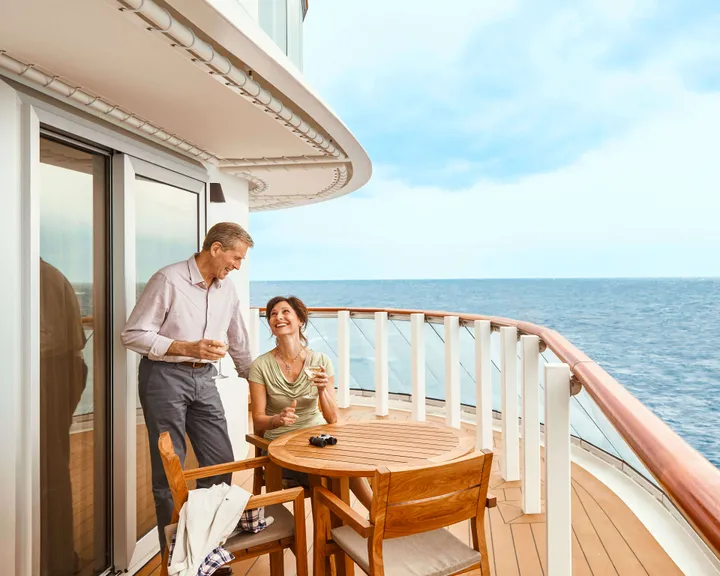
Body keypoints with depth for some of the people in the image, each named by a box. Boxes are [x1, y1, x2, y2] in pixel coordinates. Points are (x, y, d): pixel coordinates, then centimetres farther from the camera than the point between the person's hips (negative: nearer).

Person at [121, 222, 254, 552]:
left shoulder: (227, 290, 7)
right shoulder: (168, 280, -13)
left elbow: (239, 344, 19)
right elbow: (133, 335, -13)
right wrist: (187, 347, -22)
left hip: (204, 378, 6)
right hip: (164, 376, -6)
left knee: (222, 462, 5)